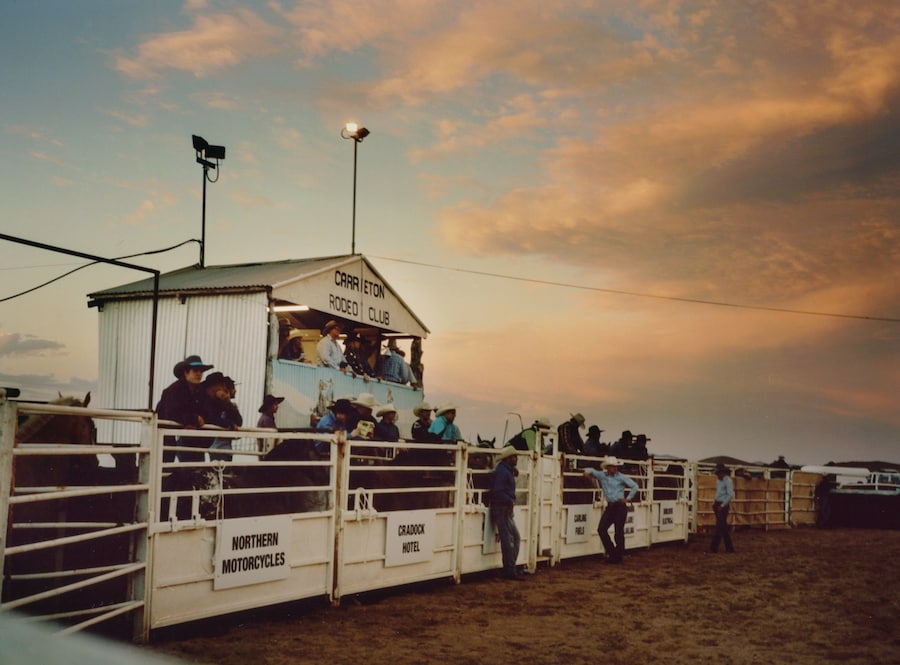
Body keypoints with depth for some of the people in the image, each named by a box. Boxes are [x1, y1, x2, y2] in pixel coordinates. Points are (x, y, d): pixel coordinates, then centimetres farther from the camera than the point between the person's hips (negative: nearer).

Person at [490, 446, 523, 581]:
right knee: (508, 540, -6)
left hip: (507, 510, 11)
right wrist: (510, 501, -16)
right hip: (502, 510, -11)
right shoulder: (501, 471, -17)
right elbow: (498, 492, -23)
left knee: (516, 538, 15)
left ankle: (511, 568, 22)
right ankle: (509, 571, 0)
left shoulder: (507, 470, 15)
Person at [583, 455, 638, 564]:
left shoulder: (621, 477, -5)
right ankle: (610, 551, 14)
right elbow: (592, 471, 20)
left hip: (620, 506, -5)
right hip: (609, 506, 5)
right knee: (601, 529, -3)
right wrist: (587, 471, -3)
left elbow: (635, 486, -3)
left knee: (619, 532, -1)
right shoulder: (602, 475, 6)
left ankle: (618, 556, 10)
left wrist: (628, 499, -4)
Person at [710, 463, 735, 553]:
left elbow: (730, 495, -19)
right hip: (717, 505, 9)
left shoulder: (728, 481, -14)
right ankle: (729, 548, 16)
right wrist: (715, 502, 12)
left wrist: (722, 506, -19)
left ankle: (714, 548, -6)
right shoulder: (718, 480, 13)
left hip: (723, 505, -9)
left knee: (719, 526, -7)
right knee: (723, 527, 11)